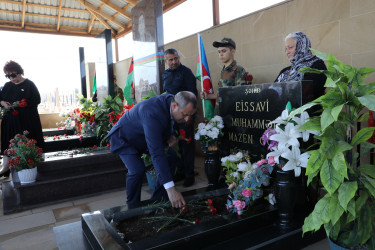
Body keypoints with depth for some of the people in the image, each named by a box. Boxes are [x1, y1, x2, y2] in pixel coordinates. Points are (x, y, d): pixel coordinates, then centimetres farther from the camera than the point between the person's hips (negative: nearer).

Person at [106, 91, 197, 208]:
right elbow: (156, 152, -47)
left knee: (168, 164, -3)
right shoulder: (152, 114, -42)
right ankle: (133, 206, -2)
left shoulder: (172, 101, -16)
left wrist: (169, 137, -16)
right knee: (137, 170, -28)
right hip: (124, 138, -8)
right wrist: (170, 189, -49)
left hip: (143, 138, 8)